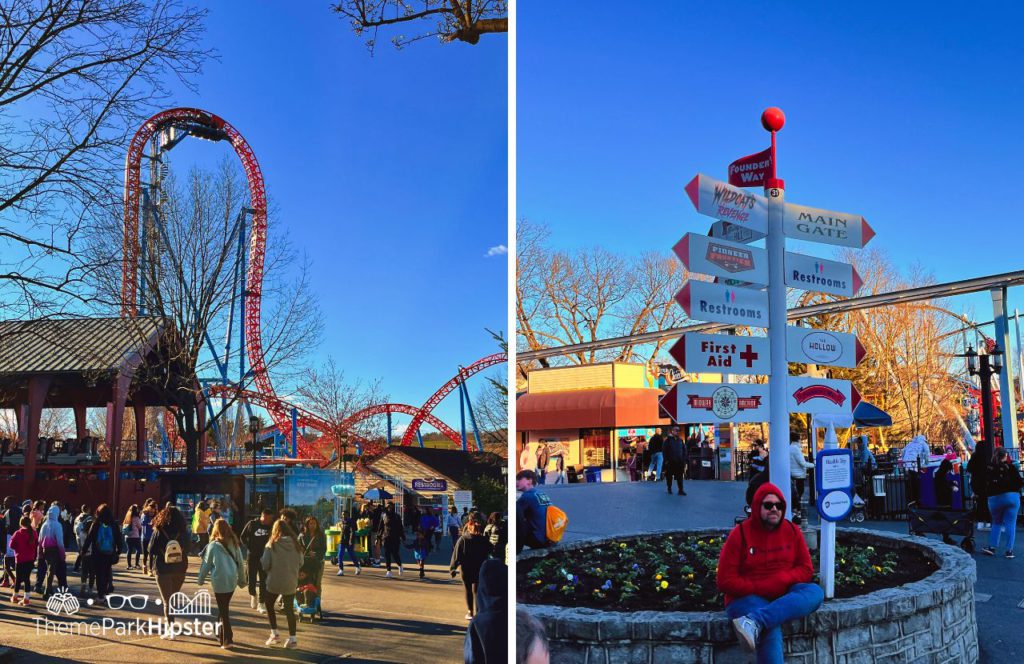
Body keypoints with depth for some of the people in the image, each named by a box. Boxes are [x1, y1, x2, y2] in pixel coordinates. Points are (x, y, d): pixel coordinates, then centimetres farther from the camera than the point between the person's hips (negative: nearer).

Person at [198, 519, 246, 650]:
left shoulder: (213, 545, -6)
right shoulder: (235, 544, 5)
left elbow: (206, 564, 1)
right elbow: (240, 563, 8)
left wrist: (201, 579, 15)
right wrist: (242, 579, 17)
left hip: (219, 581, -4)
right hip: (232, 580, 4)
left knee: (223, 610, 1)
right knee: (224, 607, 21)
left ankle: (227, 640, -2)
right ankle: (220, 632, 33)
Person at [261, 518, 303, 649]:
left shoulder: (271, 544, -12)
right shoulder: (295, 543, -4)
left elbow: (265, 565, -13)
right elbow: (301, 563, 3)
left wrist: (261, 559, 8)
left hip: (274, 581, -2)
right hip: (291, 582, 2)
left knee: (269, 605, 19)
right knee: (289, 609, 12)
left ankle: (274, 634, 15)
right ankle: (292, 638, 10)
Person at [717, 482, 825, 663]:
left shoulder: (792, 531, 6)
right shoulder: (740, 534, -6)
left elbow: (806, 569, 6)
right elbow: (725, 581, -7)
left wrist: (781, 580, -15)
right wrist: (761, 589, -16)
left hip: (784, 596, 5)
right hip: (748, 597, -4)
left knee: (815, 592, -28)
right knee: (771, 627, -36)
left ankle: (755, 621, -43)